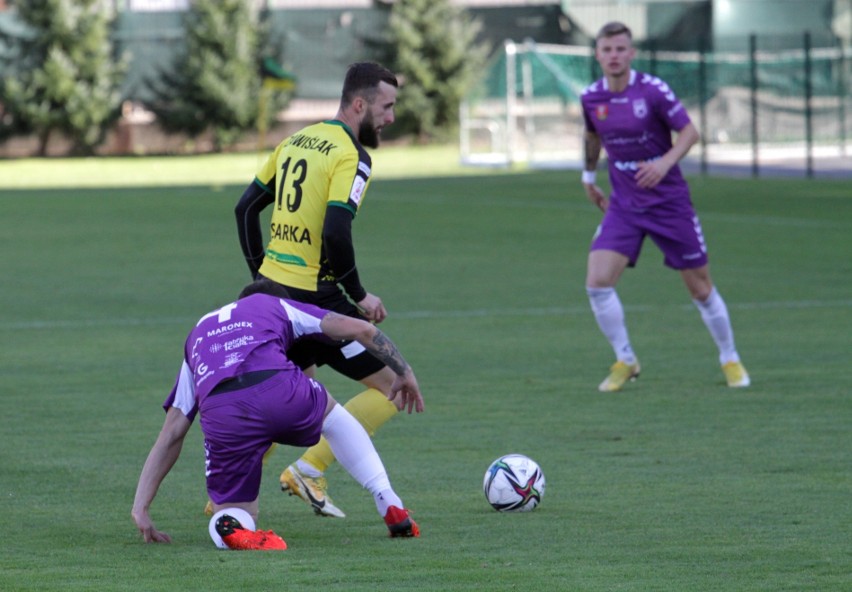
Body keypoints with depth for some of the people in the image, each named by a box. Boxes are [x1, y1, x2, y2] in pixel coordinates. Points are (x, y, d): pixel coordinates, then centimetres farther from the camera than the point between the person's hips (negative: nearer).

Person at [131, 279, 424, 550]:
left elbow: (171, 433, 33)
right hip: (279, 391, -1)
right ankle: (391, 506, 26)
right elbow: (361, 329, 25)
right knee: (332, 414, 35)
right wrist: (403, 372, 40)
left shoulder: (198, 332, 37)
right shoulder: (276, 305, 32)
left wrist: (141, 507, 33)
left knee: (236, 513, 20)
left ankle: (232, 526, -17)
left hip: (219, 414, 1)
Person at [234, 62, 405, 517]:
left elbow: (246, 207, 18)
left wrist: (260, 272, 23)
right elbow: (335, 235, -23)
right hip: (314, 297, -9)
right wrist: (359, 297, -11)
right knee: (393, 386, -2)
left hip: (272, 289, 9)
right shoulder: (351, 156, -13)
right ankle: (309, 471, -4)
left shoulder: (297, 141, 13)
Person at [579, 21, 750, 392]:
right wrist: (588, 177, 25)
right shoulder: (591, 98, -1)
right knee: (597, 282, -15)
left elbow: (689, 131, -11)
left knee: (700, 288, 4)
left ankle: (730, 359, 25)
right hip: (624, 205, 3)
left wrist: (666, 162, -28)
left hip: (669, 201, -3)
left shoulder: (652, 90, -14)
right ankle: (625, 361, 3)